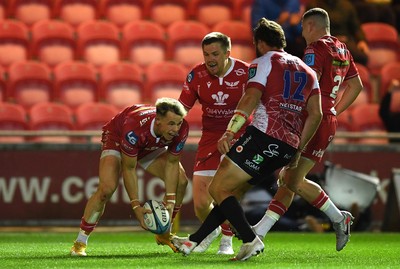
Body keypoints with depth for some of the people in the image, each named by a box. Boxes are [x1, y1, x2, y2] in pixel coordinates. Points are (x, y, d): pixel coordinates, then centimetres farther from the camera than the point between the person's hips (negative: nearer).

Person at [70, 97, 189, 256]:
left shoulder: (181, 129, -32)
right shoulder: (134, 128, -45)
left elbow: (172, 162, -17)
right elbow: (129, 168, -33)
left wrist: (170, 201, -23)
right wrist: (136, 206, -35)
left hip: (151, 146, 5)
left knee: (181, 182, -6)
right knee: (107, 188, -26)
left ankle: (164, 234, 16)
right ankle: (80, 243, -13)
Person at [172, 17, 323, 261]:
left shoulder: (264, 62, 3)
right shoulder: (308, 72, 23)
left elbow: (251, 99, -13)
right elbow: (315, 115, 15)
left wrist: (230, 132, -21)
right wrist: (298, 150, 20)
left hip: (263, 135, -8)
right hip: (288, 146, 8)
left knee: (218, 189, -3)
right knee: (233, 191, 16)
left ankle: (251, 241, -15)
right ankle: (192, 242, 19)